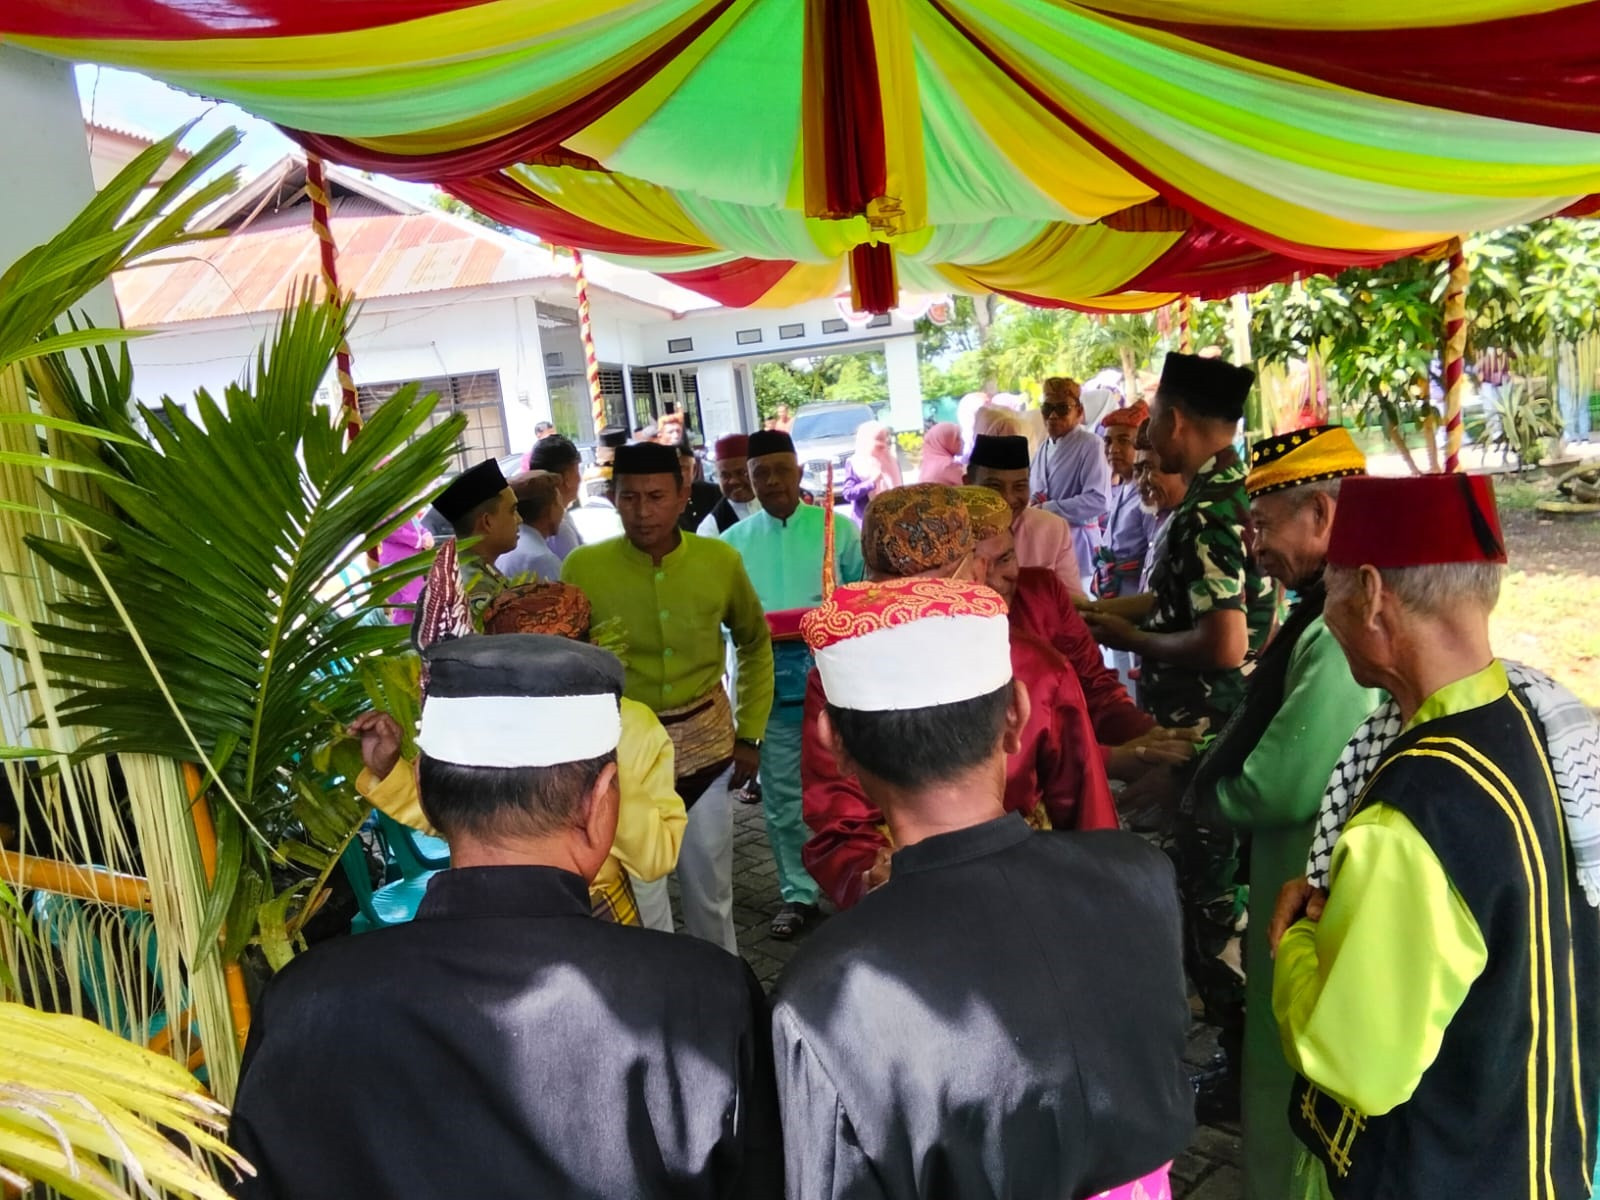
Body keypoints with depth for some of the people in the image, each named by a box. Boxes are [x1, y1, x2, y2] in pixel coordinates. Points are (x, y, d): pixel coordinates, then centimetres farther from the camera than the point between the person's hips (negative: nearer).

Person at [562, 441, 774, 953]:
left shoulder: (721, 560, -8)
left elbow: (755, 644, 9)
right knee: (640, 898, 6)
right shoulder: (583, 567, -13)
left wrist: (750, 733, 6)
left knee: (711, 889, 18)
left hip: (705, 740, 2)